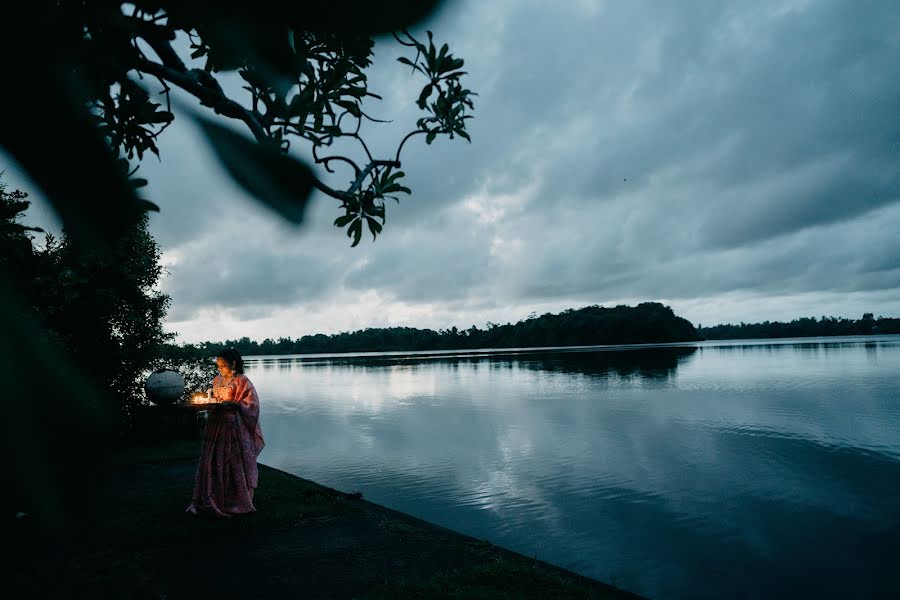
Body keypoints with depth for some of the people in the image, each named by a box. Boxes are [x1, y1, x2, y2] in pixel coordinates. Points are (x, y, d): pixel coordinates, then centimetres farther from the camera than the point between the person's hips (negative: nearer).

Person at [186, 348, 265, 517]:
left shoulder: (242, 381, -7)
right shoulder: (217, 380, 13)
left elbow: (250, 404, -9)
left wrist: (230, 404, -20)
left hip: (233, 426, -6)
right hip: (215, 425, 6)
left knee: (234, 463, -1)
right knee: (211, 462, 5)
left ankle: (236, 502, 9)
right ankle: (208, 500, 12)